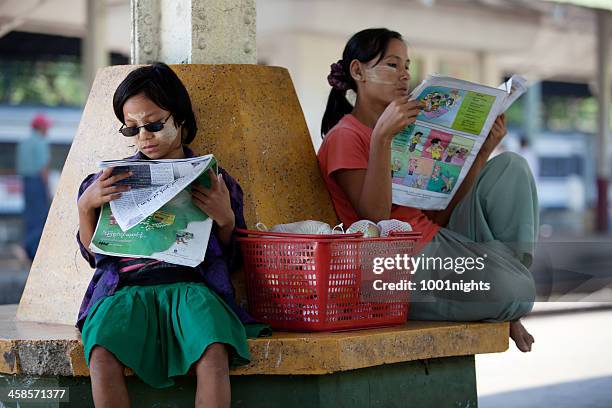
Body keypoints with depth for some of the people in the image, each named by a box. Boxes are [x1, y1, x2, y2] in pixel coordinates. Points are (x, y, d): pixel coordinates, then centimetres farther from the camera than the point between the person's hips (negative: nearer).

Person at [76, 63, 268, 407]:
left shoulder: (211, 178, 17)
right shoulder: (118, 178, 19)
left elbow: (229, 260, 17)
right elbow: (93, 256, 18)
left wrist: (226, 220, -3)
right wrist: (86, 206, 2)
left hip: (190, 285, -1)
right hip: (125, 286, 1)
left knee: (215, 352, -36)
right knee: (102, 353, -34)